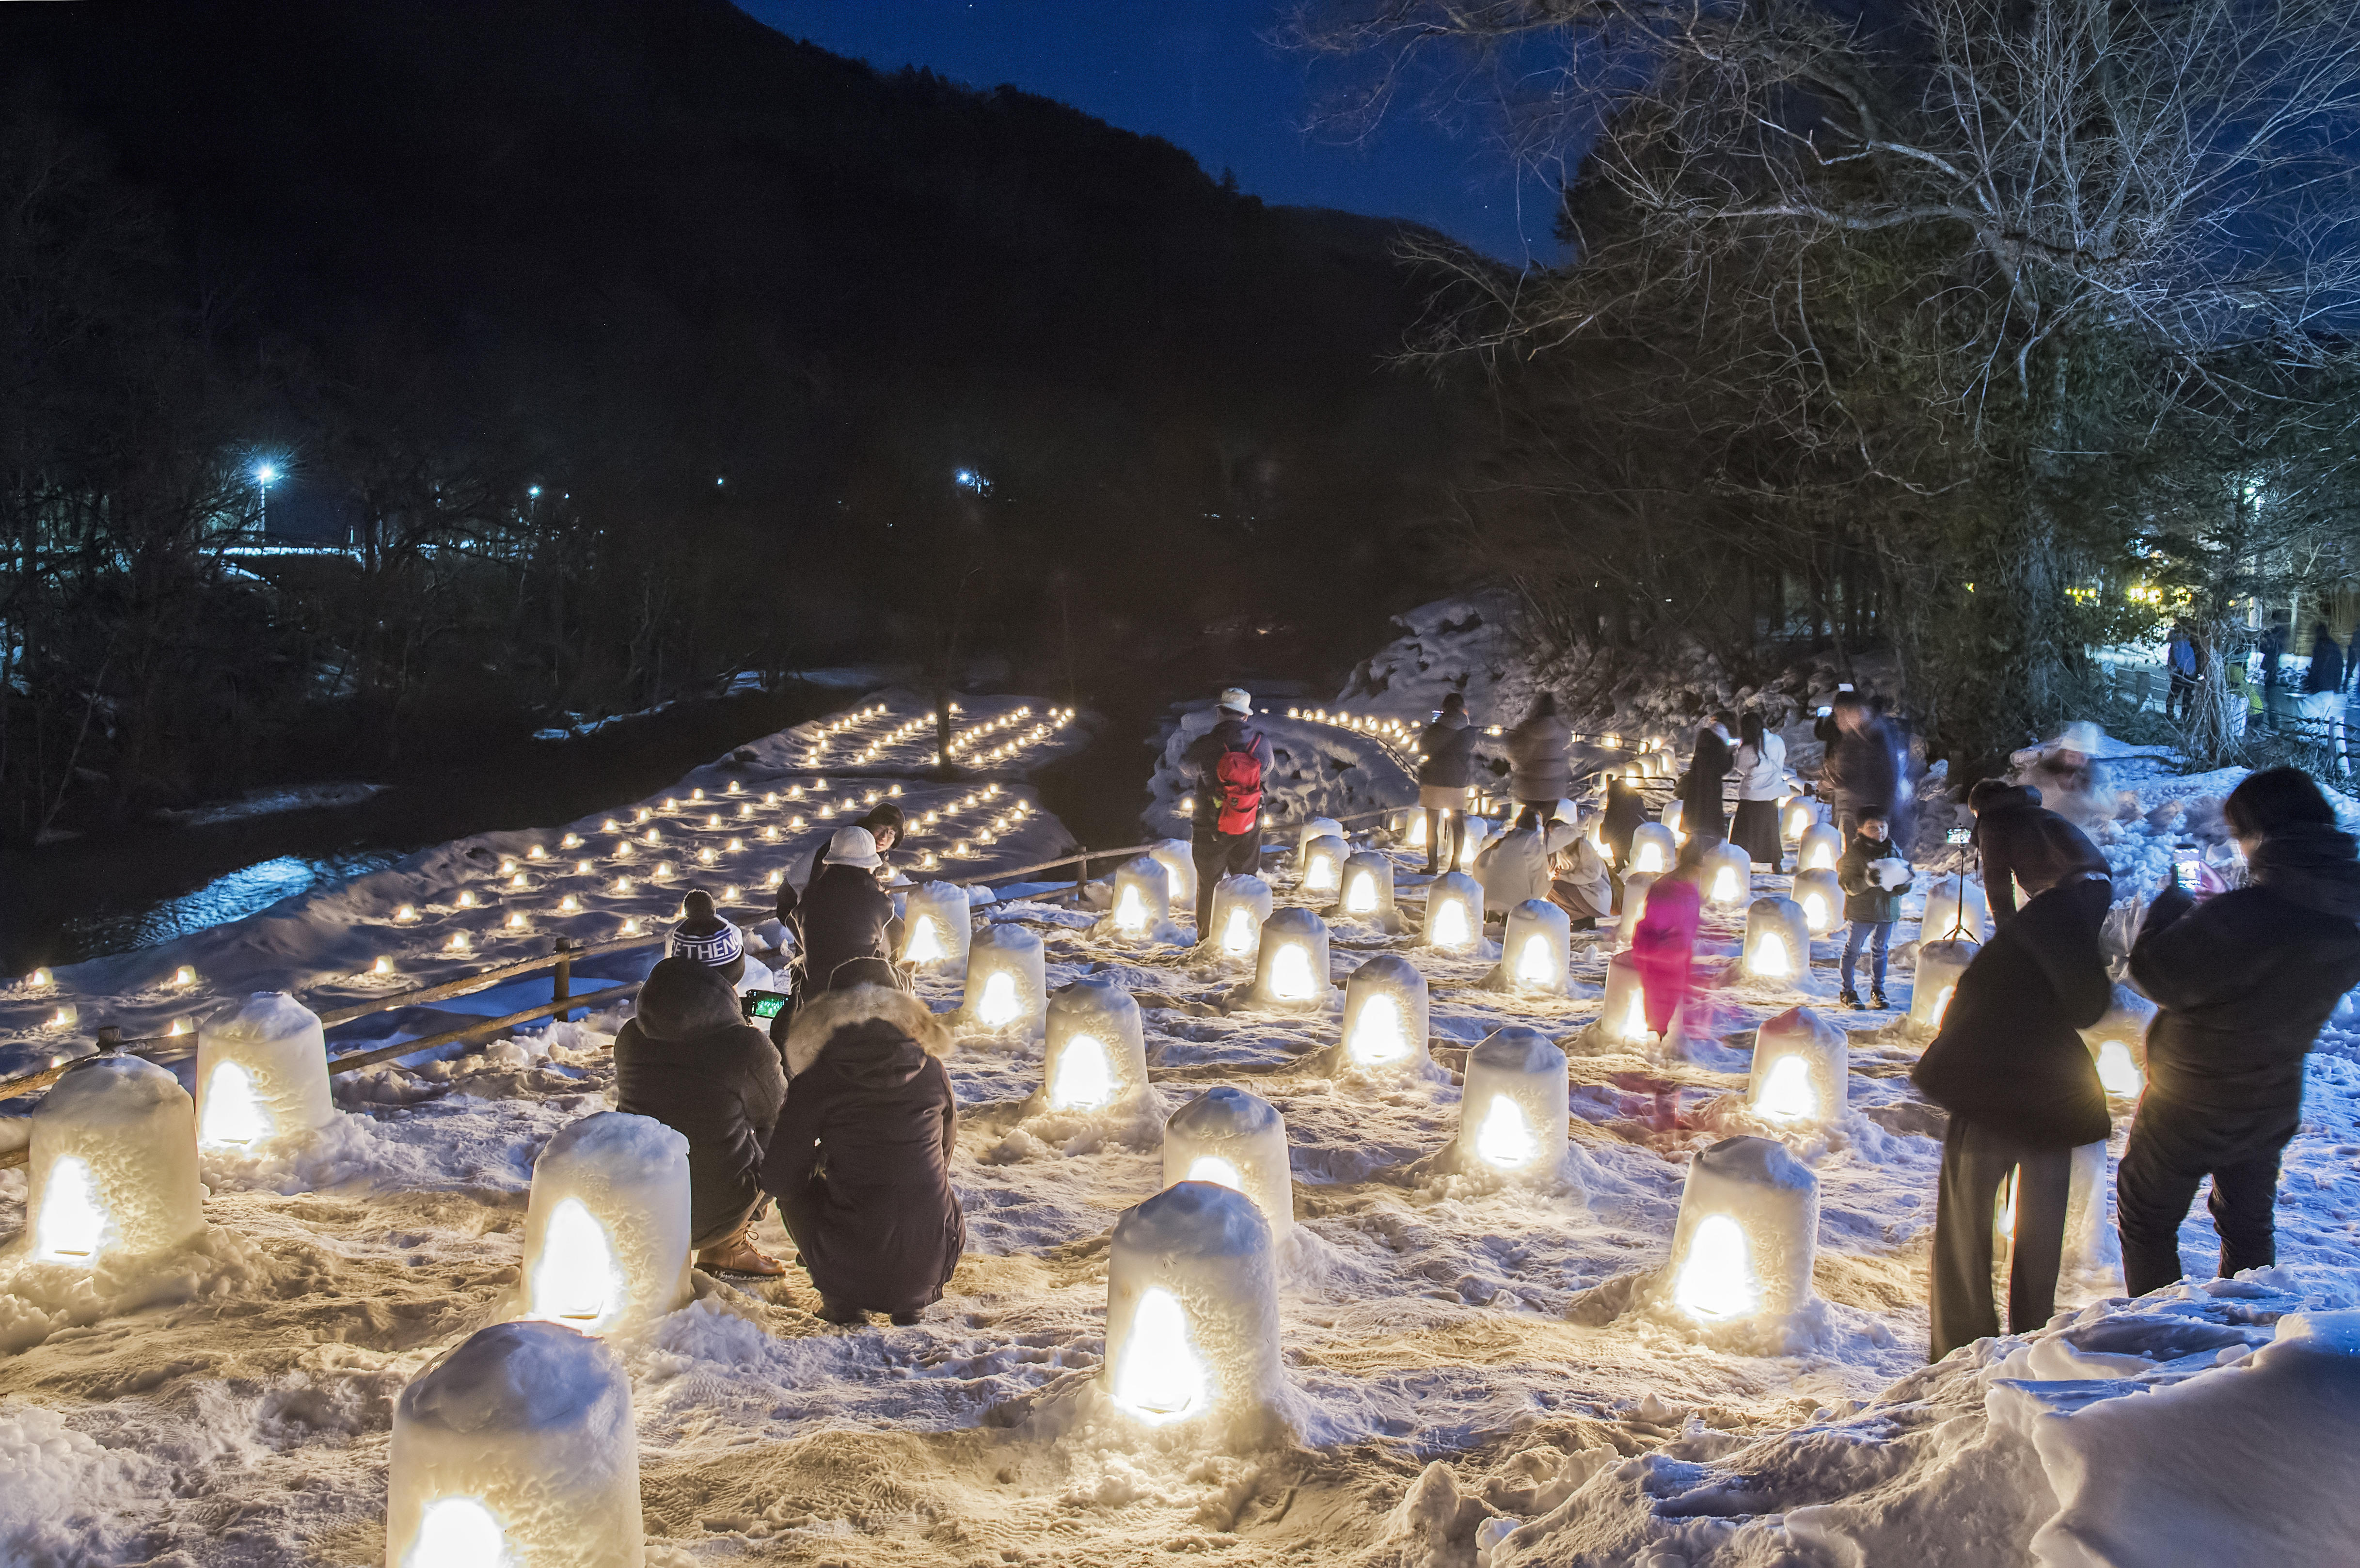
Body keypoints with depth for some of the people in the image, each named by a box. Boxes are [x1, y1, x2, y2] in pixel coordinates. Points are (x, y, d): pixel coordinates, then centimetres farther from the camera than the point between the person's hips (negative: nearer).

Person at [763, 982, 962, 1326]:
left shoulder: (817, 1081, -5)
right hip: (932, 1266, 3)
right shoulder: (931, 1071, 4)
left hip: (849, 1265, -2)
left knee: (795, 1186, 26)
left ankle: (840, 1298, 16)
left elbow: (776, 1179, 2)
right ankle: (911, 1299, 18)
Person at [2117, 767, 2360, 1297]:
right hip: (2272, 1106, 7)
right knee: (2248, 1224, 27)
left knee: (2147, 1219, 15)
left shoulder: (2242, 915, -34)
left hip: (2190, 1103, -6)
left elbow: (2156, 973, -24)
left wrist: (2171, 905, -8)